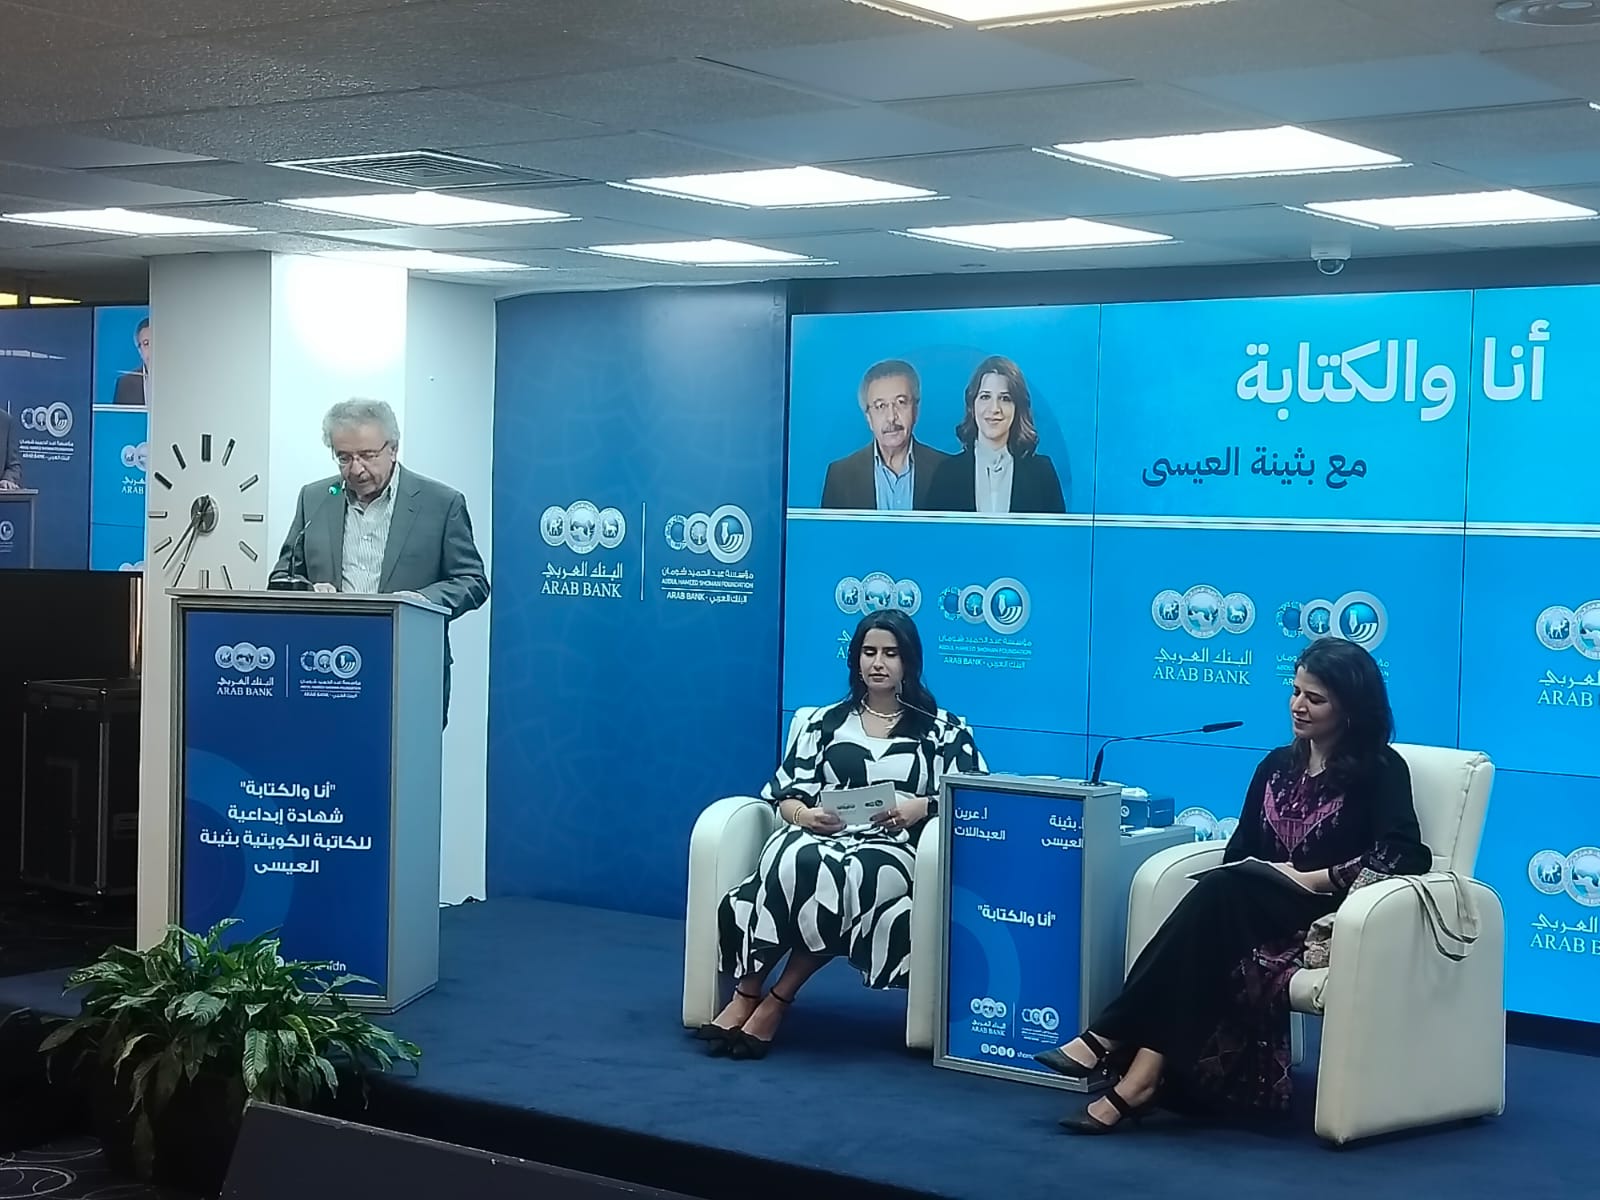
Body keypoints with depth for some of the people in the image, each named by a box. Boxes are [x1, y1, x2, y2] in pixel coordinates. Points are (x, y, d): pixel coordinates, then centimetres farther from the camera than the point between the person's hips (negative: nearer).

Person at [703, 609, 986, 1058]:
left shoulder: (941, 729, 13)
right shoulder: (827, 721, 20)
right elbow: (785, 790, 13)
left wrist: (921, 807, -16)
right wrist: (804, 813, -11)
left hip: (894, 848, -2)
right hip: (820, 835, 2)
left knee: (839, 878, -38)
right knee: (794, 862, -38)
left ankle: (776, 1000, -29)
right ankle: (745, 994, -33)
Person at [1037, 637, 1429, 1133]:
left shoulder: (1380, 771, 1)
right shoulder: (1276, 766, 19)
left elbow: (1402, 855, -14)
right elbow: (1239, 851, 14)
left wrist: (1310, 879, -17)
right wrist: (1258, 878, -9)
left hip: (1329, 918, -5)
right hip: (1252, 913, 5)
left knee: (1218, 894, -32)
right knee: (1205, 939, -32)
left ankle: (1108, 1039, -34)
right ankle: (1140, 1078, -46)